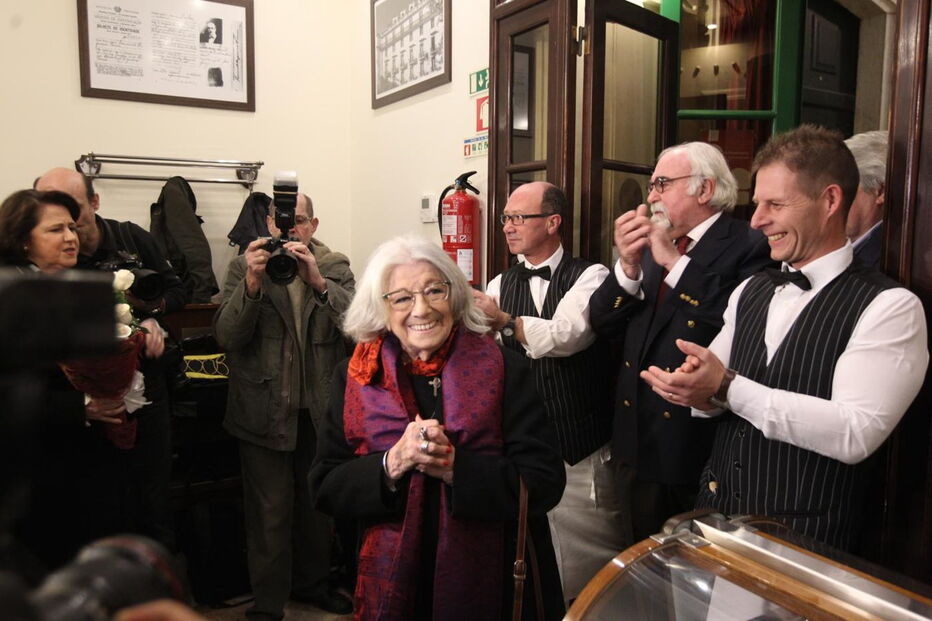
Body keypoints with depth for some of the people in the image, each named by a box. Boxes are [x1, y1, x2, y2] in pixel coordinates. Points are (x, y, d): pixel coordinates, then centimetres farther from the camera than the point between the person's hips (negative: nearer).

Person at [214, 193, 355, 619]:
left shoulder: (336, 267, 2)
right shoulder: (243, 267, -1)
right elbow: (226, 336, -10)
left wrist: (318, 280, -27)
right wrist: (252, 283, -25)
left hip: (321, 409, 2)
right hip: (265, 411, -2)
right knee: (270, 513, 5)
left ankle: (313, 583, 38)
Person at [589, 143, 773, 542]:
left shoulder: (748, 247, -13)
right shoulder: (650, 246, 8)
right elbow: (602, 324, 3)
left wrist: (675, 261, -22)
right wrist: (628, 265, -13)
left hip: (704, 450, -6)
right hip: (645, 447, 6)